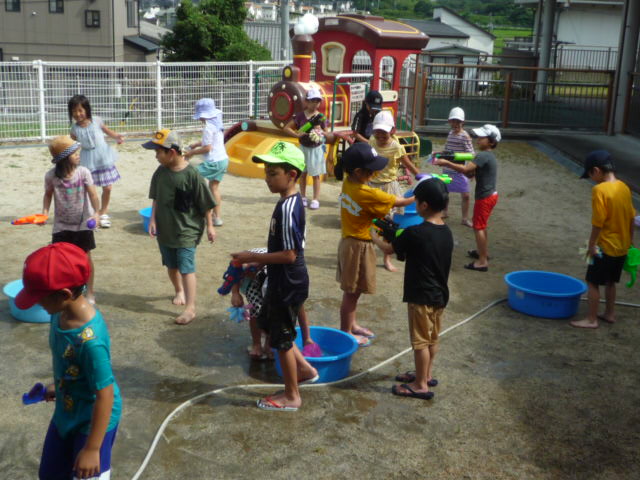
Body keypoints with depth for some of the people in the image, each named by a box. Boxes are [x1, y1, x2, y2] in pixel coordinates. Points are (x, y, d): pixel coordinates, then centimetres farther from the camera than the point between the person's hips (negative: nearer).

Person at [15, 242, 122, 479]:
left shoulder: (91, 340, -36)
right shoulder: (62, 313, -11)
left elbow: (104, 396, -28)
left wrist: (92, 449, -22)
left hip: (92, 421, -8)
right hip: (66, 413, 9)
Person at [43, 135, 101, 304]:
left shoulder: (83, 172, -13)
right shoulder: (51, 176, -11)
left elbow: (92, 194, -15)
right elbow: (48, 195, 3)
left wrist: (96, 212, -30)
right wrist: (45, 212, -11)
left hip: (83, 223, -1)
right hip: (62, 225, 1)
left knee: (86, 256, 5)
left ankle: (90, 292, 18)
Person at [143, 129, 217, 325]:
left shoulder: (192, 174, -19)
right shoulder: (160, 172, -2)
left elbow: (206, 204, -11)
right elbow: (156, 199, 9)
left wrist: (210, 226, -6)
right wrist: (152, 220, 2)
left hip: (187, 231, -6)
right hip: (165, 229, 6)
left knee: (186, 269, -5)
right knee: (171, 266, 19)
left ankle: (190, 308, 0)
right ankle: (179, 291, 44)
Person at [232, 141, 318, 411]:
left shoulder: (287, 208, -26)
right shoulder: (292, 201, 4)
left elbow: (289, 255, -27)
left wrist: (252, 257, -20)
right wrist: (259, 261, 15)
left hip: (287, 284, -10)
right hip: (283, 281, 10)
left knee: (282, 338, 6)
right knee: (270, 325, 25)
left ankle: (291, 397, 23)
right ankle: (305, 370, 36)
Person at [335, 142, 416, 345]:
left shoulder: (348, 182, -5)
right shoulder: (367, 194, -26)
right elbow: (397, 202, -14)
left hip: (349, 241, 8)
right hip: (359, 246, -8)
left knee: (352, 290, 21)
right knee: (352, 292, 6)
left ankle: (351, 325, 36)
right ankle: (346, 332, 19)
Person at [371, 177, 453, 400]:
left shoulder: (415, 233, -22)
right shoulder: (447, 232, 1)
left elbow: (389, 248, -7)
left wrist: (375, 237, 14)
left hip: (421, 296, -8)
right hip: (440, 294, 8)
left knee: (420, 340, 3)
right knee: (432, 337, 20)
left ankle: (421, 385, 12)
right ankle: (427, 374, 35)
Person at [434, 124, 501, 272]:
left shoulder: (483, 156, -20)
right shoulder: (489, 156, 11)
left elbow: (465, 169, -31)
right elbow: (471, 173, 10)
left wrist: (446, 163, -24)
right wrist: (451, 165, -2)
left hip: (484, 197, -10)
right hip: (490, 195, 10)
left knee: (478, 227, -6)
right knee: (482, 226, 24)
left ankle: (482, 261, -6)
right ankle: (483, 252, 39)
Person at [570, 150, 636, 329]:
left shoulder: (600, 190, -20)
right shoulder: (624, 188, 3)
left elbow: (598, 222, -22)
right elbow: (631, 218, 11)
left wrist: (591, 245, -12)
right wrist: (629, 240, 21)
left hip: (605, 247, -8)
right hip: (621, 247, 8)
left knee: (593, 283, 4)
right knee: (610, 281, 22)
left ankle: (591, 320, 9)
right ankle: (610, 313, 32)